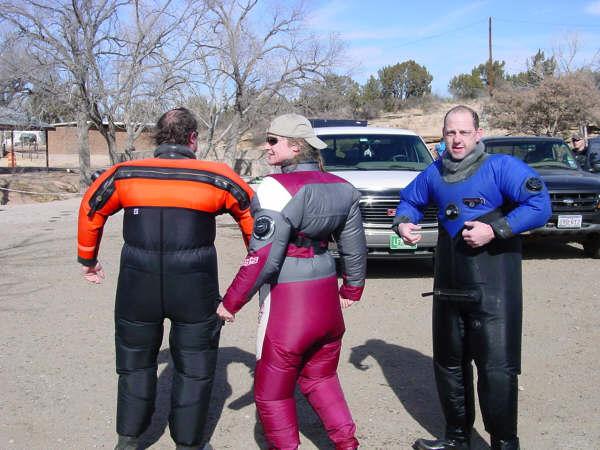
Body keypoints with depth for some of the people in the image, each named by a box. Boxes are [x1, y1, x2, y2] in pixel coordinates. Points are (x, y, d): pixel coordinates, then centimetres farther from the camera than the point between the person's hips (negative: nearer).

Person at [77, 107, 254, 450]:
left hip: (137, 290, 2)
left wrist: (88, 259, 27)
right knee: (194, 369, 15)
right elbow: (253, 214, 7)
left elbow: (91, 210, 13)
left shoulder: (124, 175, 0)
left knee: (136, 363, 21)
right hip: (195, 293, -2)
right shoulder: (216, 178, -4)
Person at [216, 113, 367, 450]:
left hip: (288, 303, -7)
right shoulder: (340, 187, 6)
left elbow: (264, 257, -20)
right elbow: (355, 248, 12)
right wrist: (352, 290, 26)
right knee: (321, 379, 25)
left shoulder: (279, 187, -16)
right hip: (327, 301, 8)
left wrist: (232, 301, -10)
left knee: (272, 390, 10)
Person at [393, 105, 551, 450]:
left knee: (497, 368, -8)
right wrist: (403, 223, 4)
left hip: (494, 289, -6)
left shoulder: (501, 167, -9)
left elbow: (540, 205, -19)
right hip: (449, 286, 7)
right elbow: (410, 200, 26)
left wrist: (494, 230, -25)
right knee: (448, 364, 16)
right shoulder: (434, 174, 9)